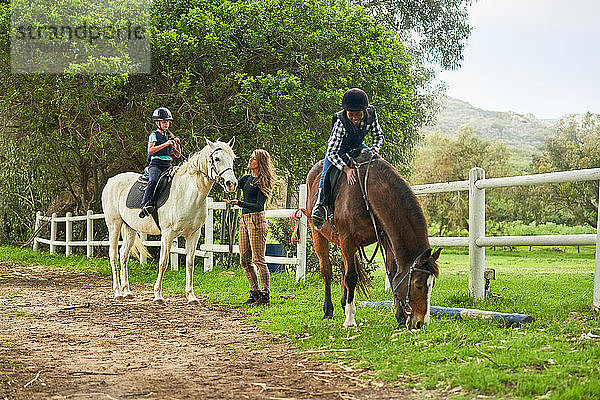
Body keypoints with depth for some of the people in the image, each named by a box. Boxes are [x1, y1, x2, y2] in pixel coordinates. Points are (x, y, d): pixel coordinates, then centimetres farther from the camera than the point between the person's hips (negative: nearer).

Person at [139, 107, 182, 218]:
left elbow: (178, 155, 21)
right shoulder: (154, 135, 4)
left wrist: (177, 144, 2)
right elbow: (150, 150, -12)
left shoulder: (170, 136, 20)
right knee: (153, 181, -33)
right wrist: (165, 144, -16)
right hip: (155, 165, -5)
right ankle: (146, 204, -42)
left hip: (168, 166, 5)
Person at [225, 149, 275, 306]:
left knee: (258, 260, -9)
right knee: (245, 261, 9)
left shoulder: (263, 182, -7)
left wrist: (239, 203, -25)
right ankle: (255, 293, 18)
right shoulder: (247, 179, 17)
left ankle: (265, 296, -6)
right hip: (245, 220, 9)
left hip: (256, 219, -9)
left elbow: (259, 206, -16)